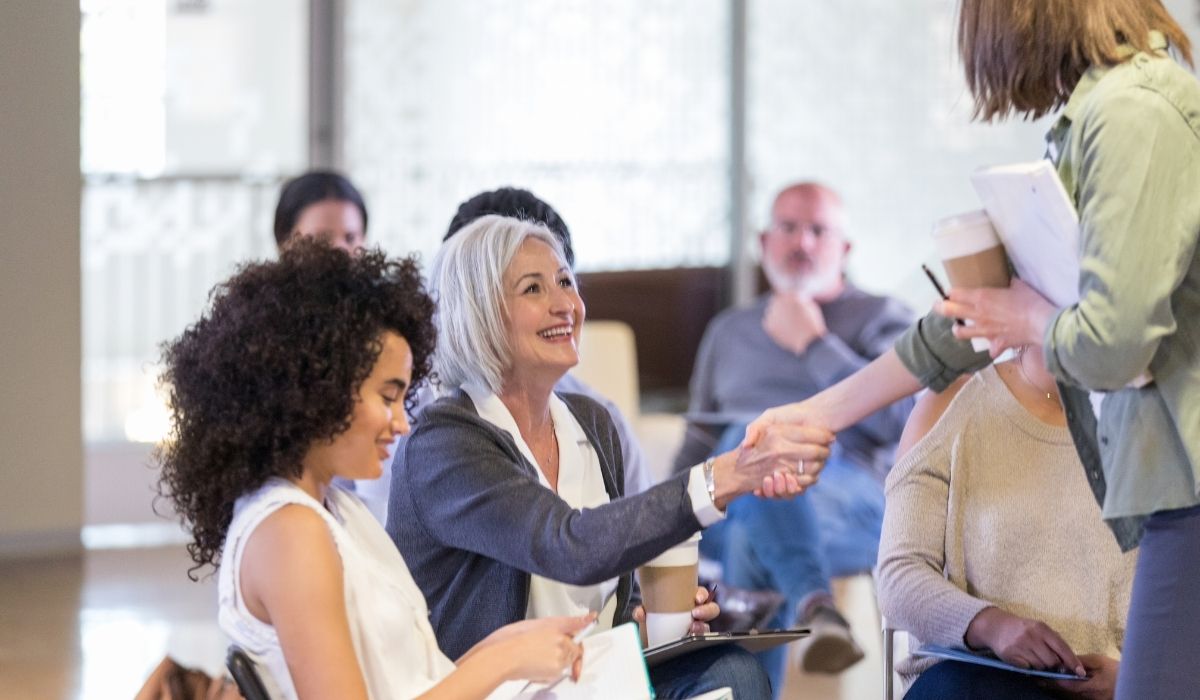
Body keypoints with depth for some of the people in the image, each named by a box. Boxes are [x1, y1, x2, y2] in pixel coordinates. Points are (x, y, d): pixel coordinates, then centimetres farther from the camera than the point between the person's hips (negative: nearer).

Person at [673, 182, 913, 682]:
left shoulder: (881, 318, 16)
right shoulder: (730, 331, 30)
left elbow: (900, 421, -1)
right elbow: (700, 440, 27)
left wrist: (812, 343, 0)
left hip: (851, 501, -3)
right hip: (725, 506, 3)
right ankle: (814, 604, -55)